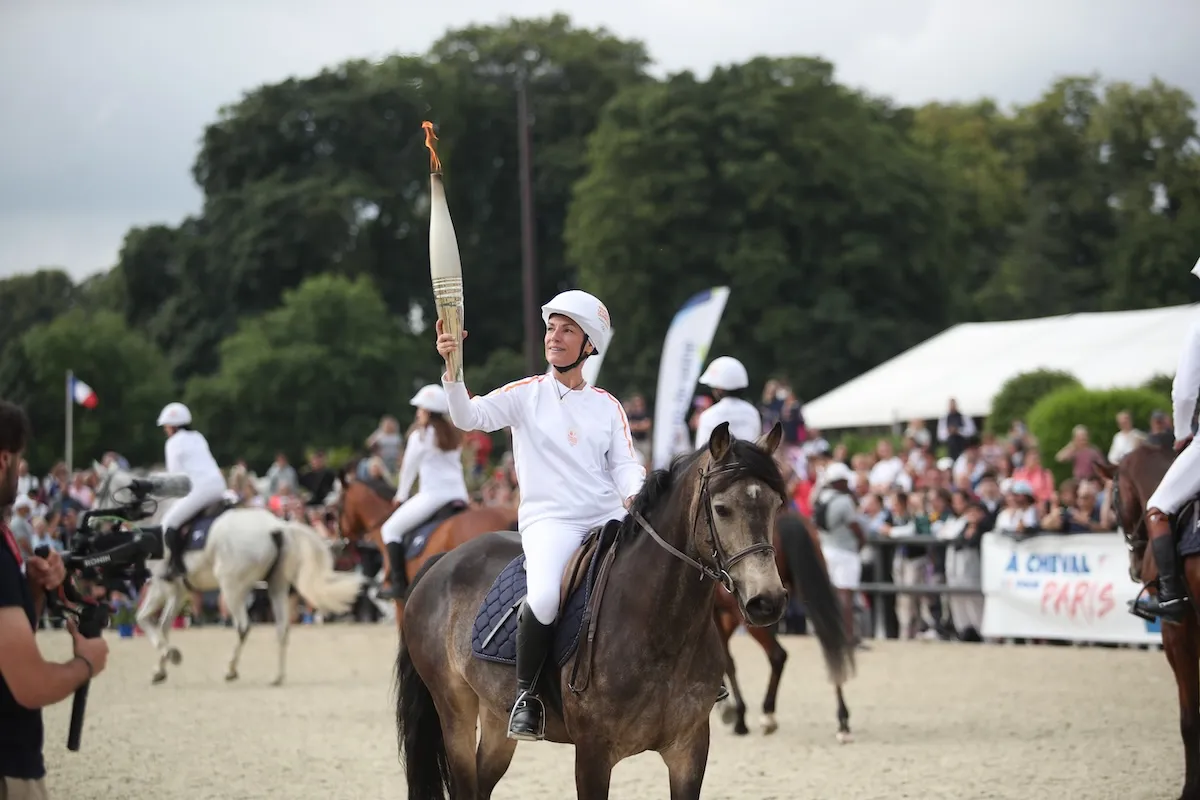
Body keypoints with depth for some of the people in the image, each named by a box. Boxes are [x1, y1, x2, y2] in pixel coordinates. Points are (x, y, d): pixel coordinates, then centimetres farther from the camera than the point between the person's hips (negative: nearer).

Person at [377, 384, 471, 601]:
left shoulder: (421, 435, -3)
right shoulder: (455, 436, 15)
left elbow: (409, 468, 5)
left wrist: (401, 495, 19)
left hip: (432, 495, -6)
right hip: (459, 496, 6)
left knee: (391, 528, 5)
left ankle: (399, 583, -5)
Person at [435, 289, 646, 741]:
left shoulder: (607, 406, 14)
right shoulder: (526, 395, 6)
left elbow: (625, 465, 7)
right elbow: (469, 417, -9)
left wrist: (635, 496, -15)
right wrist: (451, 369, -26)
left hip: (608, 521, 4)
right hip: (548, 520, -4)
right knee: (544, 596, -32)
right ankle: (525, 695, -12)